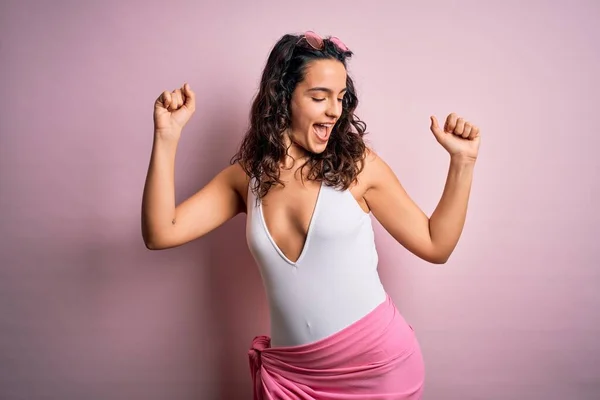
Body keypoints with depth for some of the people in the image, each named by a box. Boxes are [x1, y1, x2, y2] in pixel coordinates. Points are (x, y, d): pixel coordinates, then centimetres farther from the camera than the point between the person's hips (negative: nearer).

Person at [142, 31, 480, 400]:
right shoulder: (245, 177, 0)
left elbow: (435, 246, -1)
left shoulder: (359, 165, -7)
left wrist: (462, 162, -10)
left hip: (379, 360, -1)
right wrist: (167, 136, -15)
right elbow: (160, 234, -8)